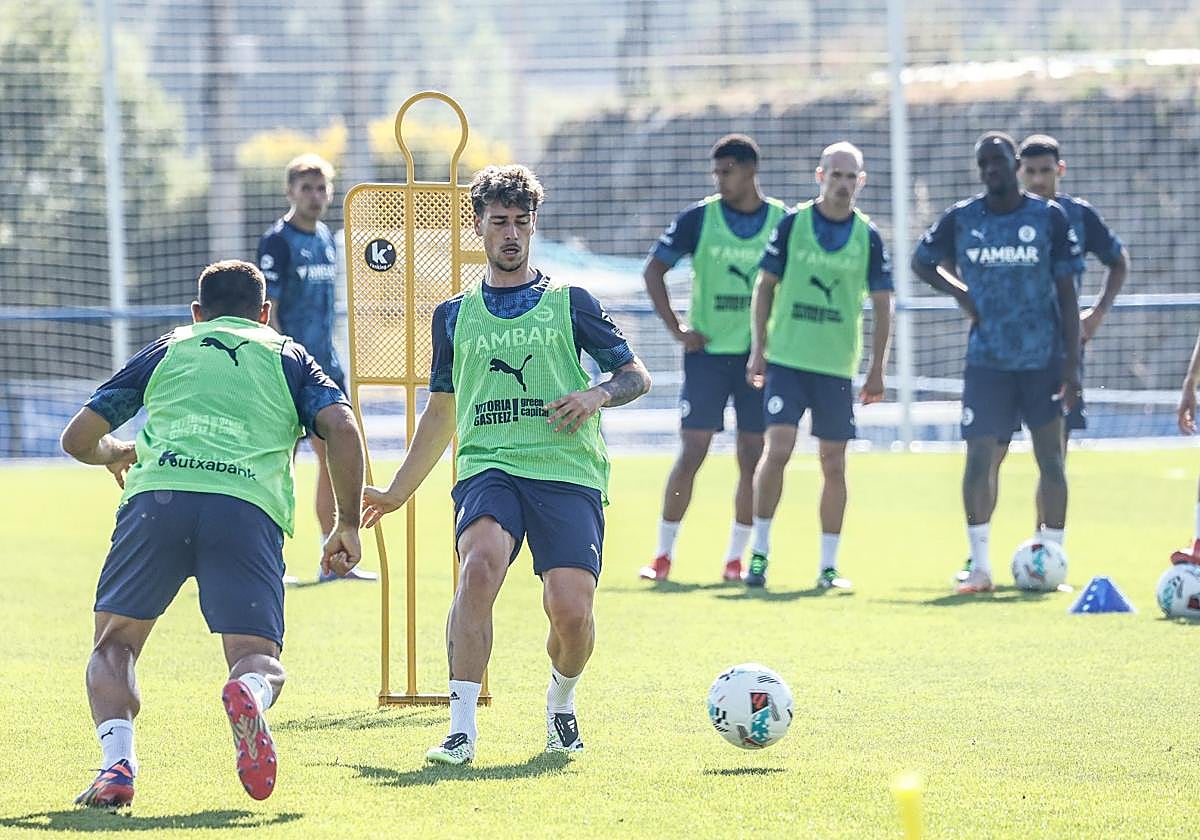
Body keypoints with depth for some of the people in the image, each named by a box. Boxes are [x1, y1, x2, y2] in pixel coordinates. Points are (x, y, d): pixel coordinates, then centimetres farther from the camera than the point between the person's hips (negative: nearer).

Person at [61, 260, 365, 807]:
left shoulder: (167, 349, 28)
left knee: (114, 644, 16)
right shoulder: (288, 357, 26)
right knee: (259, 658, 8)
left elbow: (78, 438, 28)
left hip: (156, 496, 1)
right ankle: (249, 692, -31)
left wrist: (116, 453, 51)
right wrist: (347, 525, 14)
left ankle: (117, 763, -12)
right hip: (249, 509, 0)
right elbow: (341, 428, 6)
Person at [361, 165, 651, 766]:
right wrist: (398, 491, 30)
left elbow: (637, 376, 13)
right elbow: (442, 411, 28)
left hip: (567, 472, -1)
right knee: (480, 562, -31)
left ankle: (561, 701, 20)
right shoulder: (455, 315, 18)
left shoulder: (570, 303, 12)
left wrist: (598, 394, -9)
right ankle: (461, 728, -30)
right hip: (489, 467, 1)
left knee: (571, 610, -16)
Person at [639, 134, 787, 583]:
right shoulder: (699, 218, -1)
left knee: (752, 459, 2)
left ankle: (735, 558, 11)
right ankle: (663, 554, 3)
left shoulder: (783, 222, 1)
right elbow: (653, 270, 4)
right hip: (707, 352, -1)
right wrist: (676, 329, -4)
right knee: (691, 453, -4)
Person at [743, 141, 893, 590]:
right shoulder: (792, 224, 0)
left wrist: (877, 369, 1)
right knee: (778, 448, -12)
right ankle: (759, 552, -1)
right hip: (787, 358, -2)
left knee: (833, 463, 3)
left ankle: (828, 565, 11)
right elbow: (765, 286, 5)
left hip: (838, 366, 2)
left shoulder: (868, 237, 3)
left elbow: (881, 304, 7)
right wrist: (758, 349, 0)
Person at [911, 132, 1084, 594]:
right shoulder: (961, 218, 1)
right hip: (987, 361, 1)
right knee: (980, 456, -5)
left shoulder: (1050, 217, -3)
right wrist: (958, 291, 0)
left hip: (1044, 360, -1)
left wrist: (1071, 364, -6)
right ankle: (979, 565, 1)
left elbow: (1067, 294, -2)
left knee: (1051, 457, 4)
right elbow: (921, 261, 18)